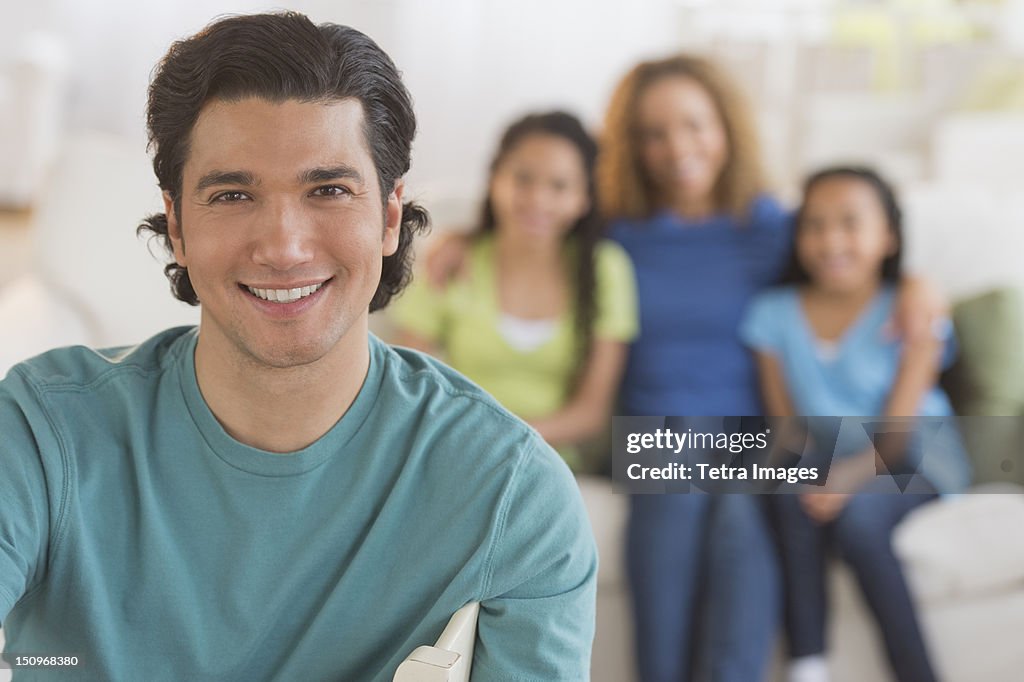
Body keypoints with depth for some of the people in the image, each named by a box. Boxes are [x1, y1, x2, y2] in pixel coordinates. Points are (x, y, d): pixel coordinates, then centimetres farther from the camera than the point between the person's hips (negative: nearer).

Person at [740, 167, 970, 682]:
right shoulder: (774, 314, 0)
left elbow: (898, 426, -15)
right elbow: (782, 418, -2)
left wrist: (851, 475, -33)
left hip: (907, 459, -3)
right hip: (817, 458, 3)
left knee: (858, 515, -33)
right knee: (791, 495, -31)